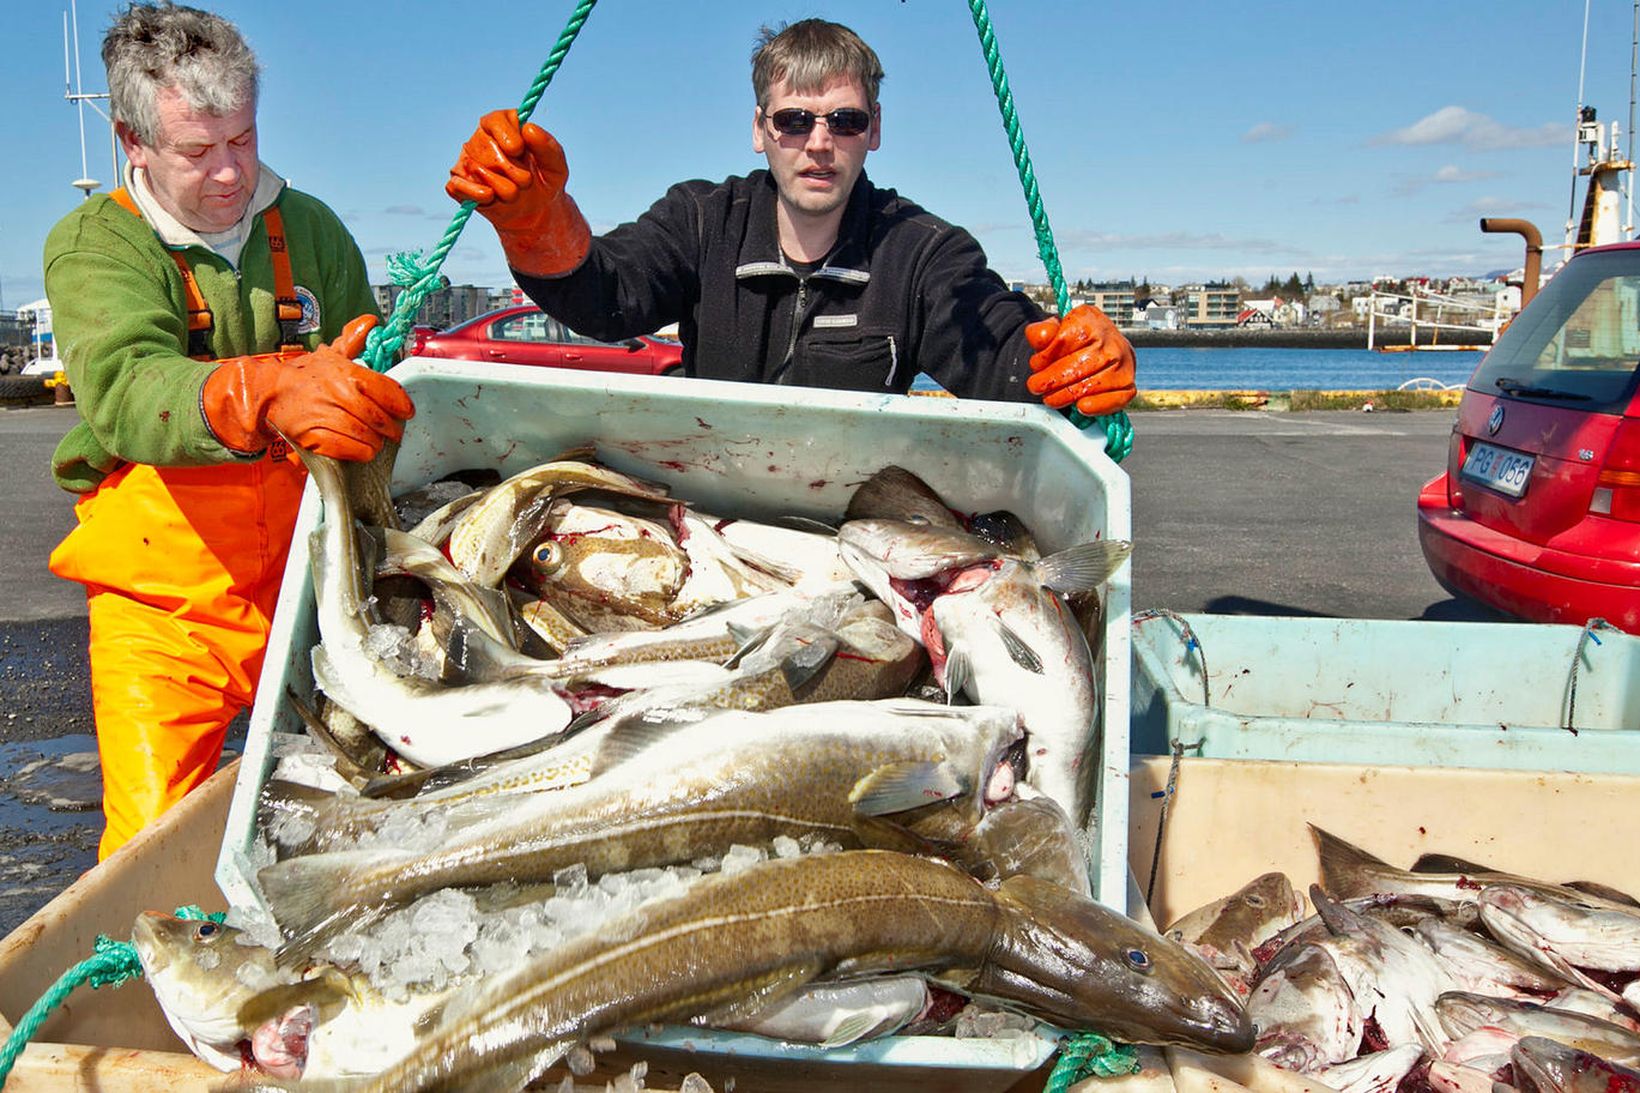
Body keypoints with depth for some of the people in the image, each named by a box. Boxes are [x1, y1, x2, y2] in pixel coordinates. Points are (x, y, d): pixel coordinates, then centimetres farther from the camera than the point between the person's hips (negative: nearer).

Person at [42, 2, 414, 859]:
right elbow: (125, 393, -24)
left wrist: (374, 378, -8)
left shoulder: (310, 229, 8)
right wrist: (270, 395, -43)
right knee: (154, 840, -10)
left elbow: (367, 401, 16)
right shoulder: (93, 246, -1)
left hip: (310, 582, 2)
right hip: (161, 599, -2)